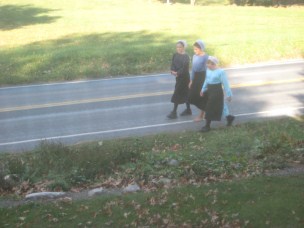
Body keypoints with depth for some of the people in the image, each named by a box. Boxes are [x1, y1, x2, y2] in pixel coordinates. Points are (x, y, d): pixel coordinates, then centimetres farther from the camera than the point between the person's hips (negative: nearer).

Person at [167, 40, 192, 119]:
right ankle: (188, 110, 28)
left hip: (184, 77, -7)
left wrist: (178, 73, -26)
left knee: (177, 94, -6)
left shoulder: (186, 56, -15)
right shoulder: (175, 55, 5)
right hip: (178, 76, 7)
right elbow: (173, 64, 0)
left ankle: (174, 113, -2)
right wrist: (173, 71, -17)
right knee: (185, 93, 16)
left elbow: (184, 67, -21)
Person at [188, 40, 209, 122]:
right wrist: (191, 80, 15)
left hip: (203, 77, -8)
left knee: (202, 97, 2)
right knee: (194, 96, 11)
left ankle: (201, 115, 15)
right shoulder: (194, 56, 6)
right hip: (196, 77, 8)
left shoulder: (205, 57, -15)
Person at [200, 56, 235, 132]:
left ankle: (207, 126, 7)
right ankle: (229, 117, 39)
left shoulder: (220, 72, -19)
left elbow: (225, 84, -15)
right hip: (210, 91, 7)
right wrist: (203, 89, 22)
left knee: (210, 108, -3)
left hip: (217, 91, -7)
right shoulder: (208, 70, 1)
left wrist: (229, 95, -11)